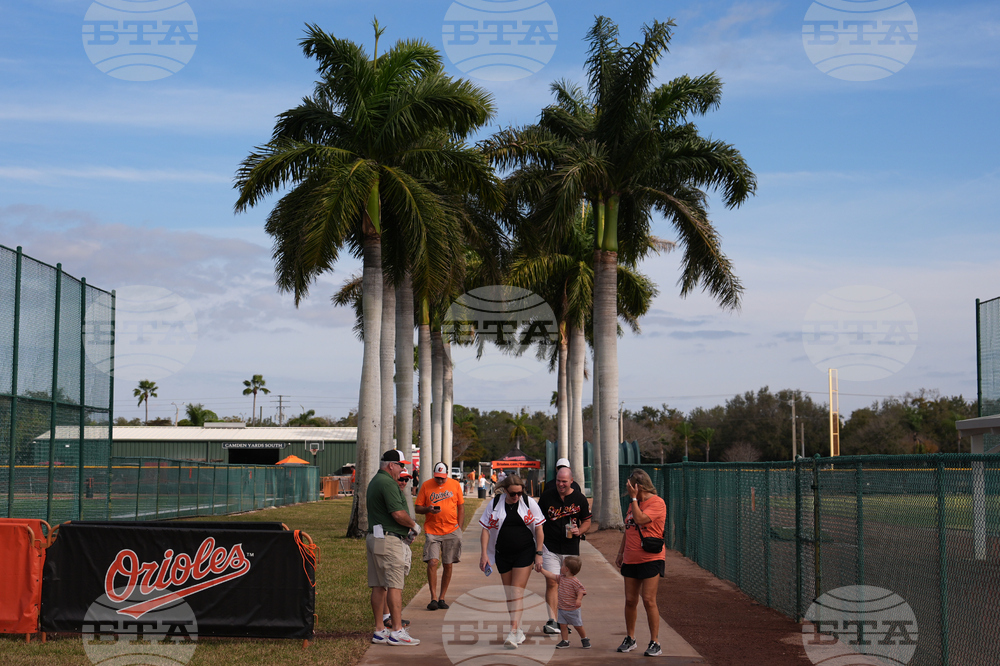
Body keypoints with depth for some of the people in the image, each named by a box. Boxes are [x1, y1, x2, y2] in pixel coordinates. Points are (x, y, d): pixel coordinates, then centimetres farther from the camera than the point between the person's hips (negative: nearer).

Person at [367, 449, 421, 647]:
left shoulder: (375, 481, 20)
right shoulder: (387, 483, -14)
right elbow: (398, 513, -21)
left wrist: (408, 525, 17)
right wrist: (414, 525, -3)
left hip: (374, 537, 10)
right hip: (389, 539, -10)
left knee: (379, 586, 10)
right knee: (395, 585, -9)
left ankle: (379, 630, 12)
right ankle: (397, 631, -9)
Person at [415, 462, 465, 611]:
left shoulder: (455, 485, 6)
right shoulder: (426, 485, 3)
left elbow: (461, 508, 12)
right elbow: (417, 508, 5)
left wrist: (459, 527, 5)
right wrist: (428, 509, -16)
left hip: (451, 531, 1)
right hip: (432, 531, -1)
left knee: (448, 565, 4)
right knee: (432, 562, -13)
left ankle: (442, 598, 15)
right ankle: (433, 598, -6)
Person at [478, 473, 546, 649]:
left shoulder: (529, 503, -3)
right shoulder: (494, 504, -1)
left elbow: (539, 530, 2)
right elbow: (486, 529, 3)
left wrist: (538, 554, -3)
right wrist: (484, 554, -4)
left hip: (525, 552, -3)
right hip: (502, 554, 3)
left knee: (517, 592, -11)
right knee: (509, 594, 9)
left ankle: (513, 633, -17)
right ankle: (518, 631, 21)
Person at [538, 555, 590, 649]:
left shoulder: (574, 581, -18)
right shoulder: (561, 578, 4)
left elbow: (581, 590, -19)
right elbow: (551, 575, 10)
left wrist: (579, 599, -33)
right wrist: (541, 569, 10)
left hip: (573, 610, -6)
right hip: (562, 609, 6)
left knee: (578, 626, 7)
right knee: (562, 625, 3)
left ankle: (584, 639, 26)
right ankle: (565, 641, 15)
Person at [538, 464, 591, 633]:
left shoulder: (580, 499, 2)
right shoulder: (547, 496, 1)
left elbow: (587, 521, 11)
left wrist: (579, 531, -10)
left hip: (571, 548, 1)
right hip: (550, 548, -1)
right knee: (552, 582, -12)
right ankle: (552, 621, -16)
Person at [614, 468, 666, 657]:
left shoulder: (657, 503, -10)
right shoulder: (633, 503, 16)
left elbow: (640, 519, -24)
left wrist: (633, 497, -17)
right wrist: (621, 553, 22)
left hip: (651, 558, -7)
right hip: (631, 559, 7)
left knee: (648, 601, -9)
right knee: (630, 600, 9)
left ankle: (654, 643, -1)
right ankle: (630, 639, 21)